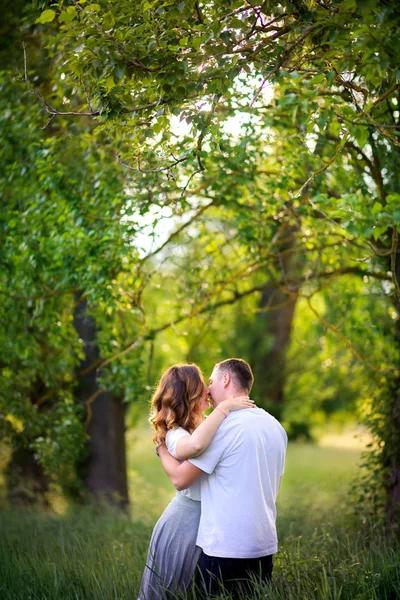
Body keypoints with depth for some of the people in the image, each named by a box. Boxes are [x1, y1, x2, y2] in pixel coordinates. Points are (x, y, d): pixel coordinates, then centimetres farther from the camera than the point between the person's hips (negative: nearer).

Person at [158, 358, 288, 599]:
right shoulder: (276, 427, 10)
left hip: (226, 547, -7)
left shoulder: (223, 425, -14)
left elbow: (180, 478, -11)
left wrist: (162, 447, 7)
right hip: (265, 545, 7)